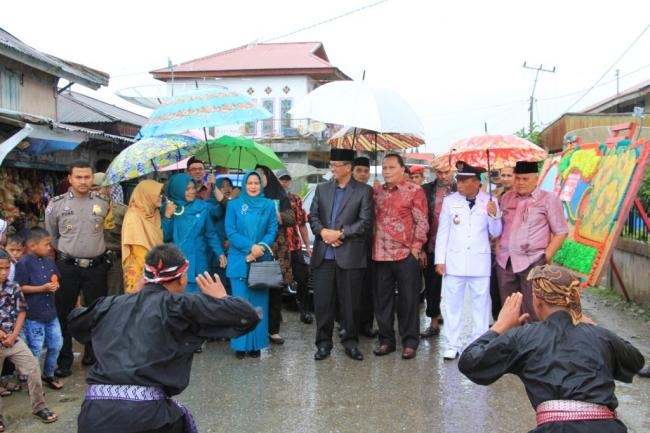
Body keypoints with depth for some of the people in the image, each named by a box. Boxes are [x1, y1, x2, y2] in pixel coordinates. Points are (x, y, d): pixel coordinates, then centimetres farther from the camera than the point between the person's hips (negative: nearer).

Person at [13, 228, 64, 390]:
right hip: (33, 314, -7)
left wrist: (55, 285, -4)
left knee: (56, 344, 13)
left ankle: (49, 374, 32)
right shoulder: (24, 263, -14)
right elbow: (20, 288, -17)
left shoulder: (49, 261, 6)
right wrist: (43, 288, -21)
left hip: (50, 311, 7)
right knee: (35, 349, 3)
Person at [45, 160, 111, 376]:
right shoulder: (56, 204, -2)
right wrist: (66, 251, 10)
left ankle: (93, 355, 25)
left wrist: (96, 248, 10)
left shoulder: (103, 202, 1)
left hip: (96, 267, 1)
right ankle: (64, 360, 16)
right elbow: (50, 235, 9)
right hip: (67, 267, -1)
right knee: (64, 313, 5)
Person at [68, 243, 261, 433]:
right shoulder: (180, 306, 2)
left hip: (94, 415, 4)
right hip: (144, 415, -4)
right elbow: (247, 316, 0)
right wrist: (221, 299, 20)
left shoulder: (112, 304, 16)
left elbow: (76, 321, 38)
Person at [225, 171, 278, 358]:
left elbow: (272, 230, 2)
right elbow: (230, 232, -3)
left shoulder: (269, 205, 8)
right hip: (239, 260, -1)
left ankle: (256, 344, 11)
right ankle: (240, 344, 6)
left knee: (259, 303, 3)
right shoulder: (234, 205, 4)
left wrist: (261, 247, -15)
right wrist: (250, 247, -16)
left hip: (262, 260, 1)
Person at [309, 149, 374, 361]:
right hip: (323, 255, 3)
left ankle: (350, 341, 19)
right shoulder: (322, 189, 14)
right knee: (322, 301, 5)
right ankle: (324, 342, 16)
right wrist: (323, 231, -9)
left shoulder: (364, 191, 1)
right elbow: (313, 216, 10)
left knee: (350, 302, 5)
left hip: (350, 255, -3)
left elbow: (365, 222, -6)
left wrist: (340, 233, -13)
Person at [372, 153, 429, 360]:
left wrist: (416, 247, -9)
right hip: (381, 255, 5)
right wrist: (373, 247, 9)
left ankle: (410, 342, 14)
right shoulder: (377, 192, 12)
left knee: (408, 300, 3)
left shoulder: (415, 191, -3)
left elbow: (422, 222, -4)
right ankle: (386, 340, 22)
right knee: (382, 299, 10)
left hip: (406, 255, -5)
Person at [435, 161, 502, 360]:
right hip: (454, 261, 0)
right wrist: (440, 260, -1)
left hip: (480, 261, 0)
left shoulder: (489, 201, -1)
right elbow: (443, 232, 3)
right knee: (452, 304, 5)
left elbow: (495, 233, 3)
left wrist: (493, 216, -16)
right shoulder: (450, 201, -1)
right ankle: (452, 345, 14)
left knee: (481, 304, 7)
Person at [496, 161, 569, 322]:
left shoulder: (548, 199, -1)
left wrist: (545, 257, -8)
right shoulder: (506, 198, 14)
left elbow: (561, 232, -2)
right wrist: (498, 250, 7)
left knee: (532, 312, -4)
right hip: (505, 262, 5)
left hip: (532, 263, -5)